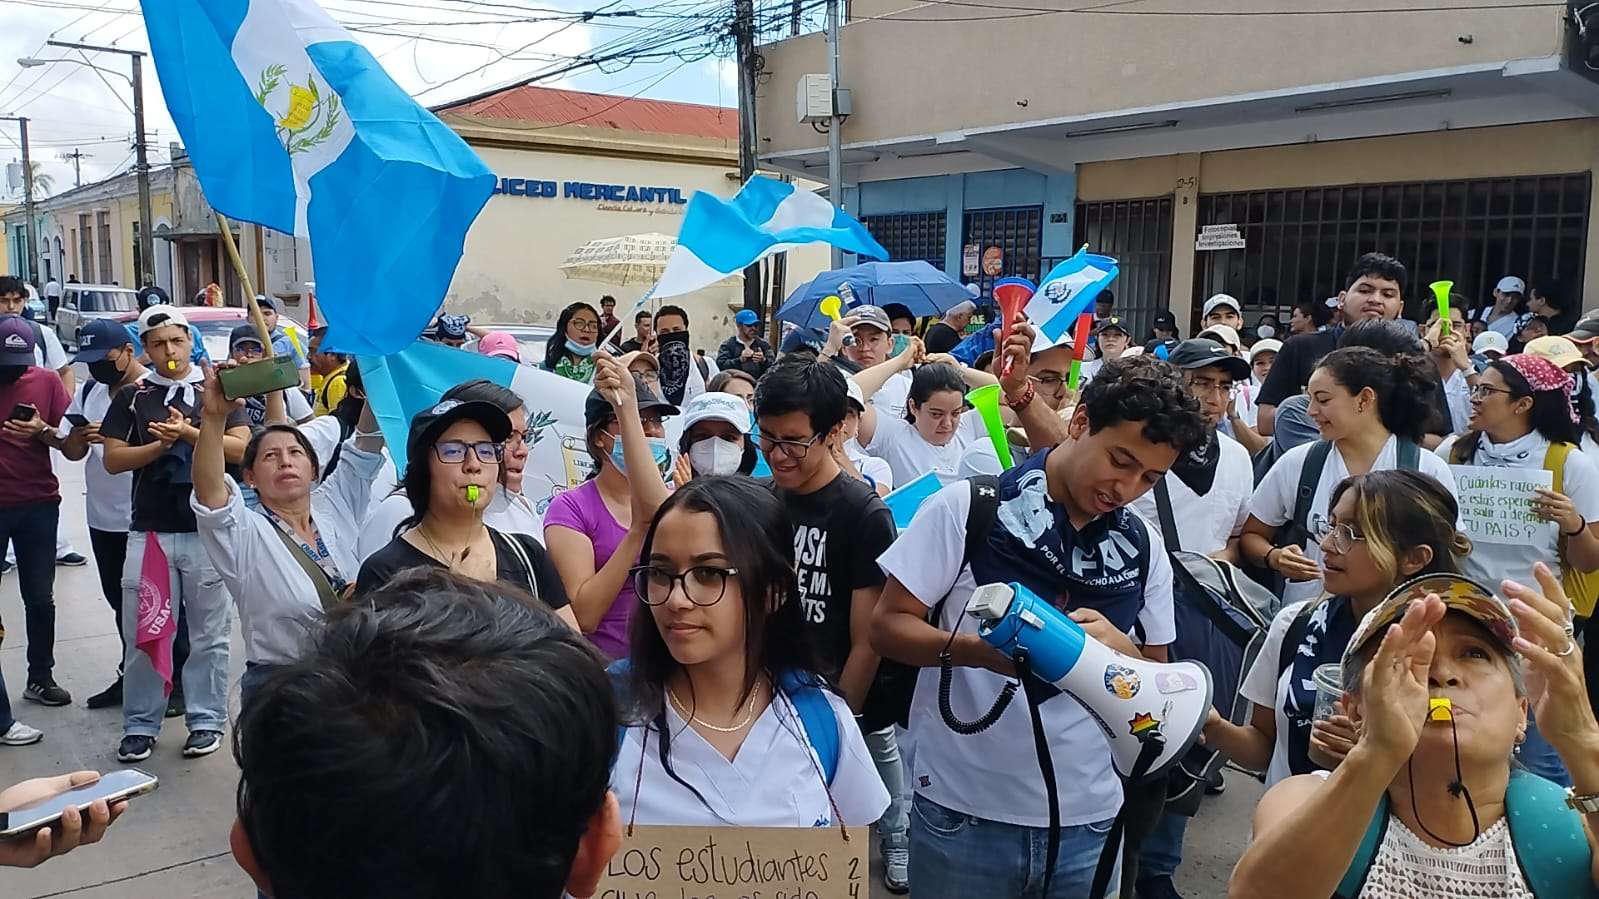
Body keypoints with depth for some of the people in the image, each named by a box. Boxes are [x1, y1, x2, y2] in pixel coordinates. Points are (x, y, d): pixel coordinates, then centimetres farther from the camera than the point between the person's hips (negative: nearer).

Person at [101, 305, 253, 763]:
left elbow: (241, 448, -5)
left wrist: (189, 433, -15)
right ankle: (140, 725, 17)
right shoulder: (131, 397, 8)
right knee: (143, 632, 5)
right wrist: (162, 444, -10)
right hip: (149, 530, 1)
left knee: (208, 633, 5)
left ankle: (206, 720, 16)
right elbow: (113, 459, 3)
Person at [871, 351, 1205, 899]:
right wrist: (973, 649, -26)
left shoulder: (1141, 546, 5)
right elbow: (887, 625, -8)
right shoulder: (968, 508, -9)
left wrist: (1118, 648, -12)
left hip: (1088, 819, 4)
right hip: (962, 813, -3)